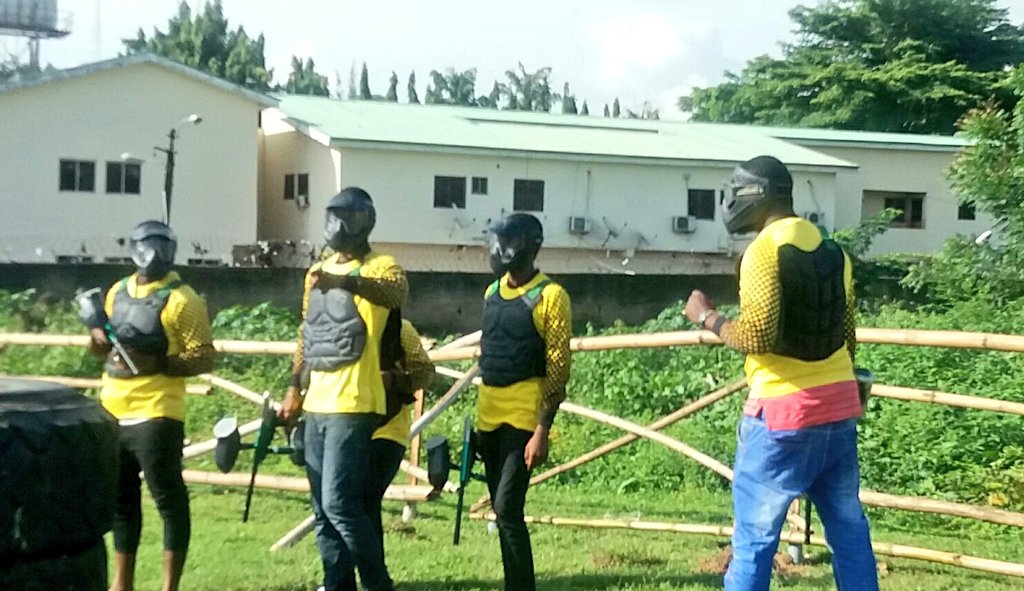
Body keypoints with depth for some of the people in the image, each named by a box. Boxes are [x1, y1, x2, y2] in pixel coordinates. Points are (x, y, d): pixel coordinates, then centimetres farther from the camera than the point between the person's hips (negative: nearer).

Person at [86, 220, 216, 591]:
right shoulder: (118, 292, 13)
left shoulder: (181, 299, -8)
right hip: (112, 413, 7)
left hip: (155, 415, -7)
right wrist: (100, 341, 1)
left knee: (168, 499, -1)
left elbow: (204, 359, -12)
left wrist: (156, 364, -24)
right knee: (121, 500, 15)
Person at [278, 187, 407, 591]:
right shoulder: (316, 271, 16)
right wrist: (294, 389, 18)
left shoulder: (380, 267, -7)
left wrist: (345, 281, -49)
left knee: (340, 503, -13)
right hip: (317, 404, 8)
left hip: (353, 404, -8)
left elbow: (397, 293, -32)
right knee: (322, 507, 10)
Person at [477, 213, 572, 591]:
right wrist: (480, 415, 18)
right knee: (502, 509, 11)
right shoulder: (492, 291, 12)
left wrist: (542, 431, -18)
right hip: (489, 412, 7)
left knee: (508, 508, -14)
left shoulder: (550, 297, -10)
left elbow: (558, 370, -13)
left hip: (524, 414, -7)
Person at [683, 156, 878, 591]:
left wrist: (707, 318, -4)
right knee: (849, 530, 12)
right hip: (839, 406, 7)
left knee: (754, 538, -1)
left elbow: (757, 336, -19)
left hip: (783, 410, -7)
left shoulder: (764, 250, -12)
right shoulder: (833, 250, 11)